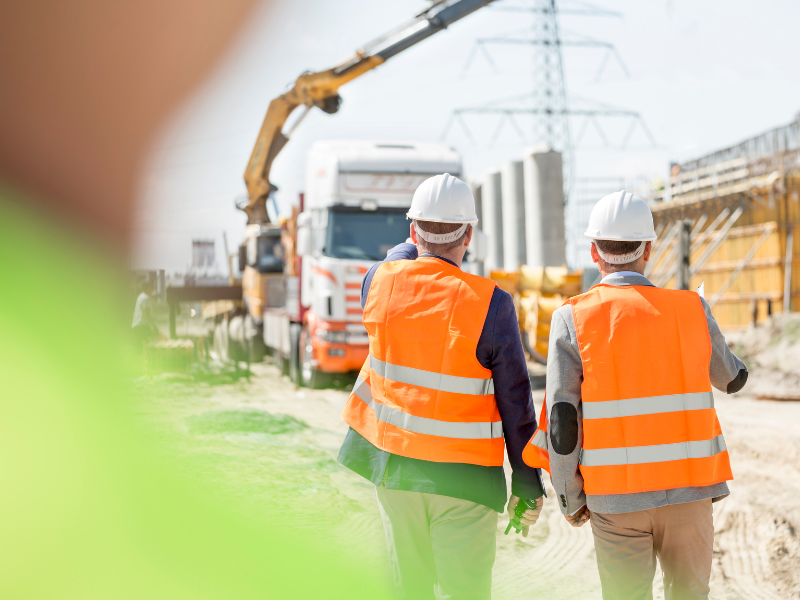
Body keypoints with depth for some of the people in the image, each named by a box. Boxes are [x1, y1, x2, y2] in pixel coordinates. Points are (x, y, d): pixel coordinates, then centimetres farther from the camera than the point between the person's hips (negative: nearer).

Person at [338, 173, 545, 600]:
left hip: (392, 465, 4)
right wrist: (527, 484, -1)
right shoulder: (490, 304, -15)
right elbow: (515, 404, -10)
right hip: (463, 479, -4)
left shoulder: (379, 282, -6)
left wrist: (420, 242, 38)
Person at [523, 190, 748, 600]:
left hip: (615, 497, -1)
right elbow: (732, 379, 17)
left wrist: (569, 499, 2)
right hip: (688, 490, 1)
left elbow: (561, 421, -9)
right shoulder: (692, 310, -1)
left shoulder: (573, 319, -7)